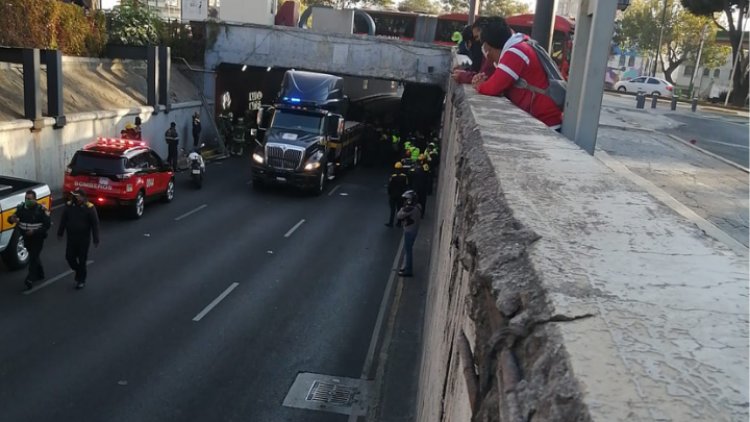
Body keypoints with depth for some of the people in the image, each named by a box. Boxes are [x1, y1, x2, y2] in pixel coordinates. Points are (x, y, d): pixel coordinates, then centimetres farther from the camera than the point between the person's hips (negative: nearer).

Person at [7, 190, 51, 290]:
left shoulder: (41, 209, -16)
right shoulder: (21, 208, -3)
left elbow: (47, 225, -17)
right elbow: (14, 217, 1)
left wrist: (35, 231, -28)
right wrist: (11, 219, -24)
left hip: (37, 238, -5)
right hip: (26, 237, 5)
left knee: (33, 257, -7)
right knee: (35, 256, 19)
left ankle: (30, 279, -5)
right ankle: (40, 274, 34)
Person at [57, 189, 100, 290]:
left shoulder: (89, 208, -14)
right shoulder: (69, 206, -3)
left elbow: (95, 224, -11)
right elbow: (63, 220, 8)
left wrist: (96, 240, -11)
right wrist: (60, 233, 12)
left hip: (84, 239, -4)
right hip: (71, 238, 4)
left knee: (82, 260, 5)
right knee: (69, 257, 7)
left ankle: (81, 280, 21)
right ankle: (78, 271, 36)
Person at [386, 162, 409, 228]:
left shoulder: (392, 177, -15)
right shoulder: (405, 177, -10)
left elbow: (389, 187, -9)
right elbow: (407, 186, -5)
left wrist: (389, 194, 6)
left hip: (393, 195, -2)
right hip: (401, 195, 2)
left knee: (392, 209, 5)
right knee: (399, 209, 11)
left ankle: (391, 223, 6)